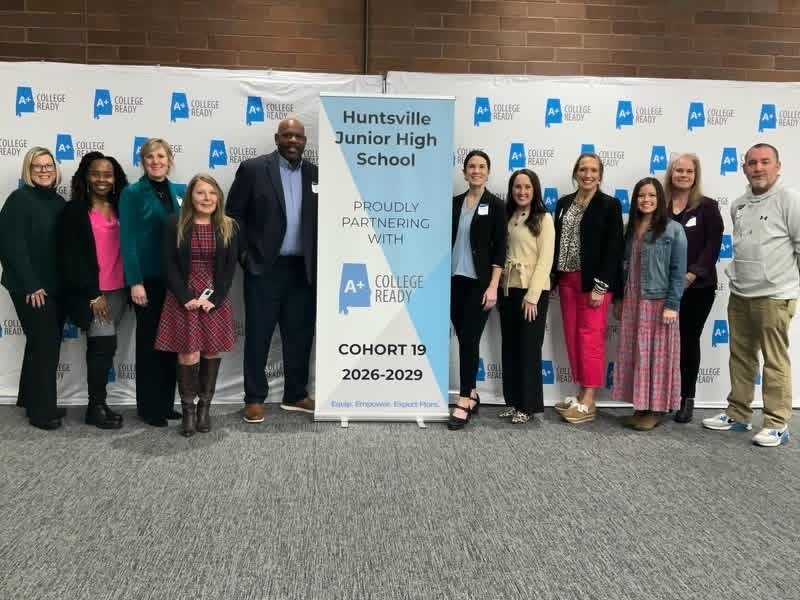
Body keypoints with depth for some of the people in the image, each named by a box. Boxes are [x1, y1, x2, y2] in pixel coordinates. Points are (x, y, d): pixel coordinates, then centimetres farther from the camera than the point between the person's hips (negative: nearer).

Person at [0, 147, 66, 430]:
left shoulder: (59, 202, 10)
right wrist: (30, 285, -19)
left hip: (56, 286, 7)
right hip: (30, 287, -7)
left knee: (44, 342, 15)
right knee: (47, 343, -5)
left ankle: (32, 401, 29)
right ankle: (42, 410, 6)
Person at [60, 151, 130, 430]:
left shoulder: (120, 209, 10)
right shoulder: (74, 210, -4)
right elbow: (71, 257, -8)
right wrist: (92, 294, -13)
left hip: (117, 289, 5)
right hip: (90, 292, -5)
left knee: (101, 346, 10)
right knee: (105, 344, -10)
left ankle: (97, 404, 18)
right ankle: (97, 407, 3)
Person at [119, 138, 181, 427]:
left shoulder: (179, 192, 10)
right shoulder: (132, 193, -4)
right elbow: (127, 240, -10)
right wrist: (135, 281, -17)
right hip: (148, 278, -4)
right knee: (149, 341, 4)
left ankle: (167, 403, 21)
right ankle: (149, 407, 15)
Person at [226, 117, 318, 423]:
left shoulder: (316, 174, 8)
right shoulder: (253, 169, -2)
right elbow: (234, 213, -2)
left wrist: (319, 257, 1)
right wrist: (245, 254, -8)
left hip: (303, 269, 4)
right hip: (265, 267, -3)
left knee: (300, 335, 10)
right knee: (258, 335, 3)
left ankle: (296, 395, 24)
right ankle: (254, 398, 14)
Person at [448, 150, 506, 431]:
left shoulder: (495, 205, -2)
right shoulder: (455, 203, 9)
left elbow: (499, 249, -6)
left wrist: (493, 286, -13)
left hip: (479, 283, -4)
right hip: (455, 280, 4)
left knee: (470, 339, -7)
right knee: (462, 338, 6)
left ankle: (463, 403, -3)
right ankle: (471, 395, 20)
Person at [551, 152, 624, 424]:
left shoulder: (610, 205, -4)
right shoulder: (564, 203, 11)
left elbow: (613, 248, -9)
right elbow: (557, 241, 13)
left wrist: (600, 286, -15)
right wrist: (554, 278, 6)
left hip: (593, 281, -5)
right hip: (567, 279, 6)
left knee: (591, 336, -4)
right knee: (572, 336, 8)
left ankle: (588, 402, 1)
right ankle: (581, 393, 18)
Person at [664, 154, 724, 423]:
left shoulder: (707, 207, 1)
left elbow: (713, 246, -5)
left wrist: (691, 275, -15)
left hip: (698, 287, -1)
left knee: (688, 341, 4)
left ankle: (687, 399, 15)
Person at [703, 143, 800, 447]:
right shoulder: (738, 205, 13)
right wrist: (735, 273, 13)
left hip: (774, 296, -7)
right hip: (739, 294, 7)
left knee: (775, 362, -1)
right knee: (741, 357, 14)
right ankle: (738, 414, 25)